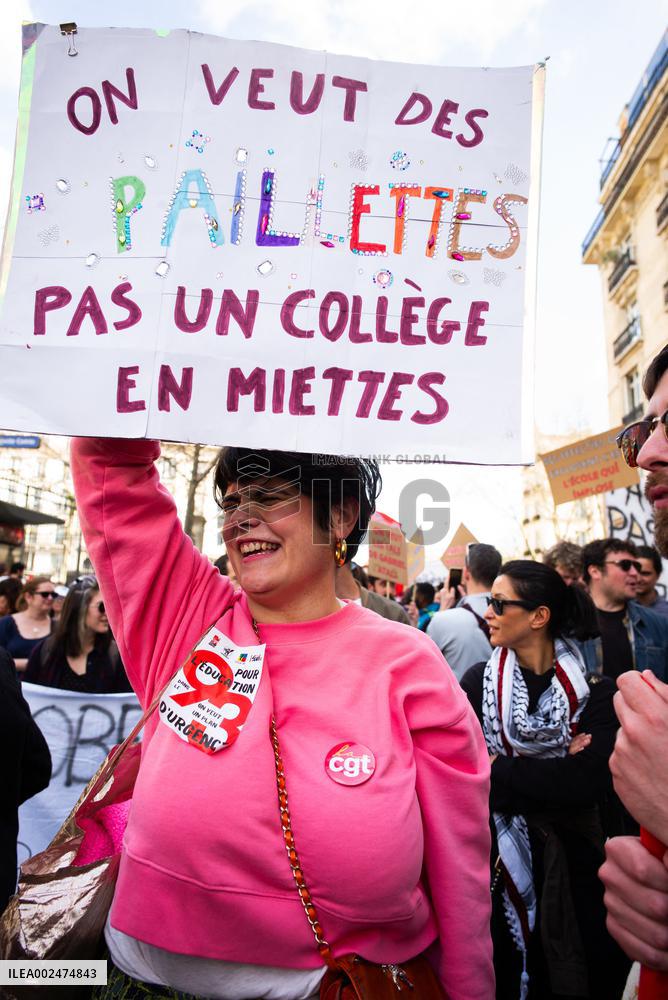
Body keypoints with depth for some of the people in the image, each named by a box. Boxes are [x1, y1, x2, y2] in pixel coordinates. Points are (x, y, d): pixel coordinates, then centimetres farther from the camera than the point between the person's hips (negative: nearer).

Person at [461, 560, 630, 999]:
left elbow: (591, 782, -23)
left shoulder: (595, 691, -10)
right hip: (495, 861, 1)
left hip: (569, 862, 0)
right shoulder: (480, 681, -8)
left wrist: (498, 771, -19)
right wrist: (554, 775, -21)